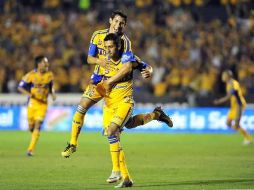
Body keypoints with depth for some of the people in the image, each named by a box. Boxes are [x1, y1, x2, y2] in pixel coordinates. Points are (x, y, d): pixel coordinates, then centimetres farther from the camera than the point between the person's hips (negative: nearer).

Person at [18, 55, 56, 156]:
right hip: (33, 102, -1)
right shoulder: (31, 75, -10)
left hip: (43, 103, 1)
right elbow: (20, 87, -5)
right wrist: (29, 94, -21)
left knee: (38, 126, -12)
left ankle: (30, 149, -10)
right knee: (31, 127, 4)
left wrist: (53, 94, -5)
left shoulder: (50, 75, 0)